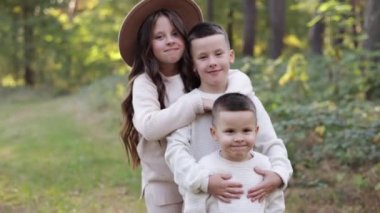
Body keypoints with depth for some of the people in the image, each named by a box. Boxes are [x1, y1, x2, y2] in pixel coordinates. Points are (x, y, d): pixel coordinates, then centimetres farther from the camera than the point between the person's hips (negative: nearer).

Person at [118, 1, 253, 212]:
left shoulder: (196, 76, 2)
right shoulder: (144, 82, -11)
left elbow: (240, 78, -1)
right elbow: (149, 126, -25)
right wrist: (196, 103, -26)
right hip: (164, 186, -4)